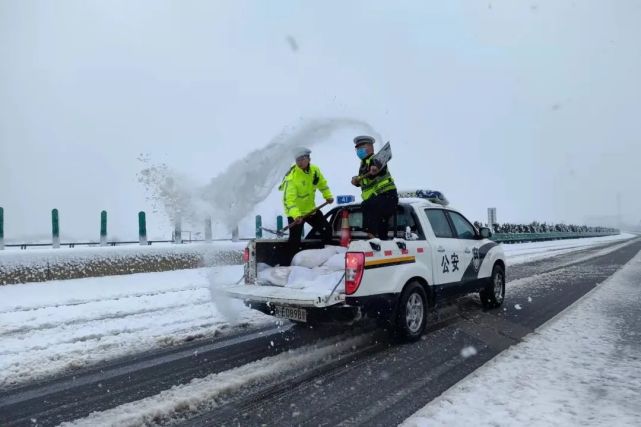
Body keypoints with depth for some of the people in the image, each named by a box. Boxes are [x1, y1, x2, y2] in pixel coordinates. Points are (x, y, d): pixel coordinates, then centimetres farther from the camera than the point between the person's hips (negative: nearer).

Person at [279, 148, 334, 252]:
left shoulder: (315, 170, -6)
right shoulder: (291, 177, -27)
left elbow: (322, 183, 15)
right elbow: (288, 199, -34)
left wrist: (328, 196, 4)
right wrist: (295, 215, -46)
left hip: (311, 209, 6)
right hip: (295, 213, -6)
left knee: (327, 229, 10)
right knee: (295, 239, -8)